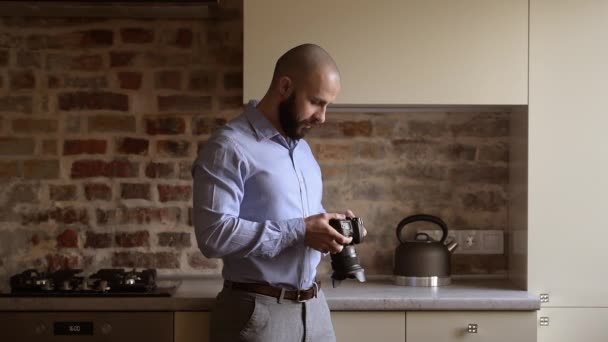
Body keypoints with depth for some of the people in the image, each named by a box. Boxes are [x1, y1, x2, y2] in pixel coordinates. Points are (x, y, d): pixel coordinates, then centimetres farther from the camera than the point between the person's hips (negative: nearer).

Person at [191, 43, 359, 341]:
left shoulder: (302, 148, 14)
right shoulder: (228, 147, -12)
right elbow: (214, 234, -23)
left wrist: (327, 228, 1)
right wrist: (299, 231, -21)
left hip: (314, 306, 7)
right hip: (258, 313, -7)